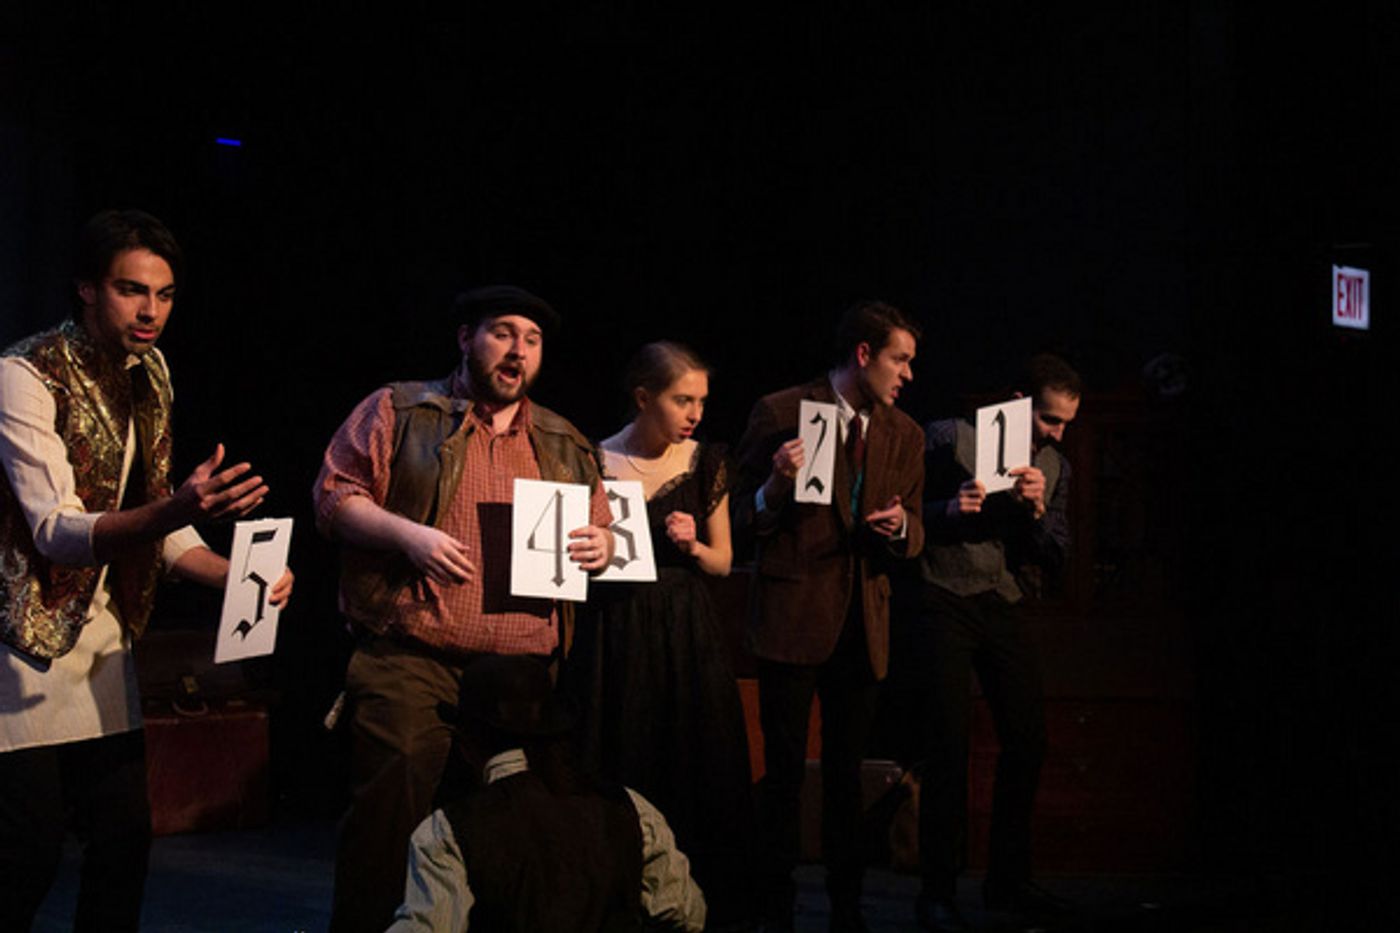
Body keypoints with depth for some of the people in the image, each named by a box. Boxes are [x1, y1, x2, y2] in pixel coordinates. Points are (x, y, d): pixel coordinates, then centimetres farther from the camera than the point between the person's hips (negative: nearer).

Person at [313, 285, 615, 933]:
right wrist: (407, 535, -15)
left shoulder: (566, 446, 17)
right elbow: (335, 496, 0)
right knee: (389, 823, -6)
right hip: (410, 666, -4)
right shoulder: (400, 411, 5)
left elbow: (601, 528, 25)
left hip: (526, 675, 4)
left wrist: (600, 545, 1)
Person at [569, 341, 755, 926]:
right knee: (618, 783, 1)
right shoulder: (594, 462, -3)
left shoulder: (705, 464, 4)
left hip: (688, 636, 2)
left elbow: (723, 561, 12)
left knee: (693, 774, 3)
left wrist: (692, 547, -8)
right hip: (616, 636, -2)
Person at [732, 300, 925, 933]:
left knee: (847, 770, 14)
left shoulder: (904, 435, 10)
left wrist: (900, 528, -9)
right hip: (792, 615, -5)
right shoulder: (780, 412, -5)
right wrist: (776, 485, -24)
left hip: (863, 622, 5)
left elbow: (913, 536, 14)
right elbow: (742, 523, -4)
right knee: (784, 770, -2)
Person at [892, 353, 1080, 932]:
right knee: (947, 747, -6)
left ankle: (1008, 881, 22)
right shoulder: (948, 438, -5)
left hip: (1002, 609, 6)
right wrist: (947, 510, -24)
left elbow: (1054, 559, 6)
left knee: (1027, 742, 5)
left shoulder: (1055, 467, 11)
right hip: (943, 605, -6)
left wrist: (1037, 509, -12)